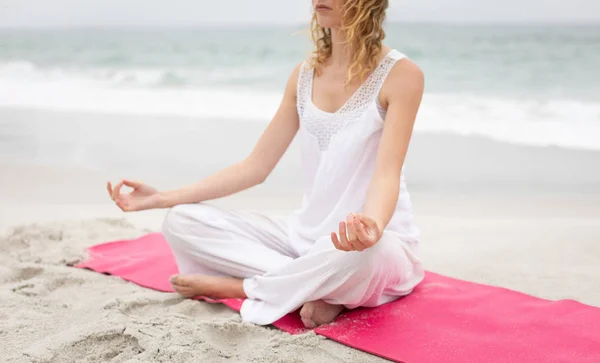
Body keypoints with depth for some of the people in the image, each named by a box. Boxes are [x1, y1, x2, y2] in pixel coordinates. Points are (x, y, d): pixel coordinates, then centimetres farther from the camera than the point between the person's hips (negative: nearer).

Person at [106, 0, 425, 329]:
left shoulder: (401, 75, -11)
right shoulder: (305, 75, 6)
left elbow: (387, 174, -22)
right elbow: (255, 167, 7)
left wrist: (372, 226, -46)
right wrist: (162, 198, 2)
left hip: (379, 245, -5)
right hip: (306, 237, 6)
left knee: (357, 253, -42)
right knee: (182, 221, -8)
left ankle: (236, 285, -16)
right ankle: (312, 288, -19)